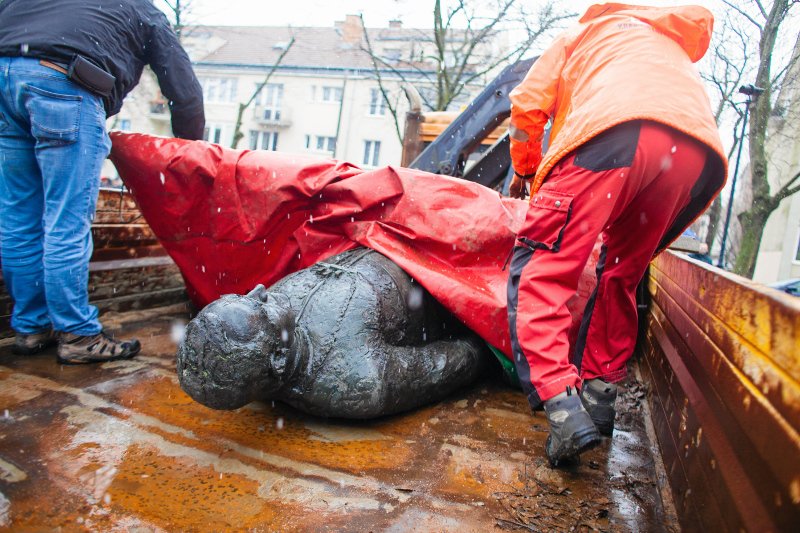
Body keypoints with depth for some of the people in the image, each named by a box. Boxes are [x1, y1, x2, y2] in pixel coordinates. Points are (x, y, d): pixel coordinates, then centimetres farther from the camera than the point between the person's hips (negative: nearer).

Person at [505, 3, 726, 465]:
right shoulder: (673, 48, 47)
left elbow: (528, 105, 22)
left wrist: (525, 171, 37)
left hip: (616, 131, -5)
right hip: (701, 152, 6)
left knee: (540, 270, -7)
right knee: (620, 278, 18)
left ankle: (561, 405, -21)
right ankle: (599, 393, 16)